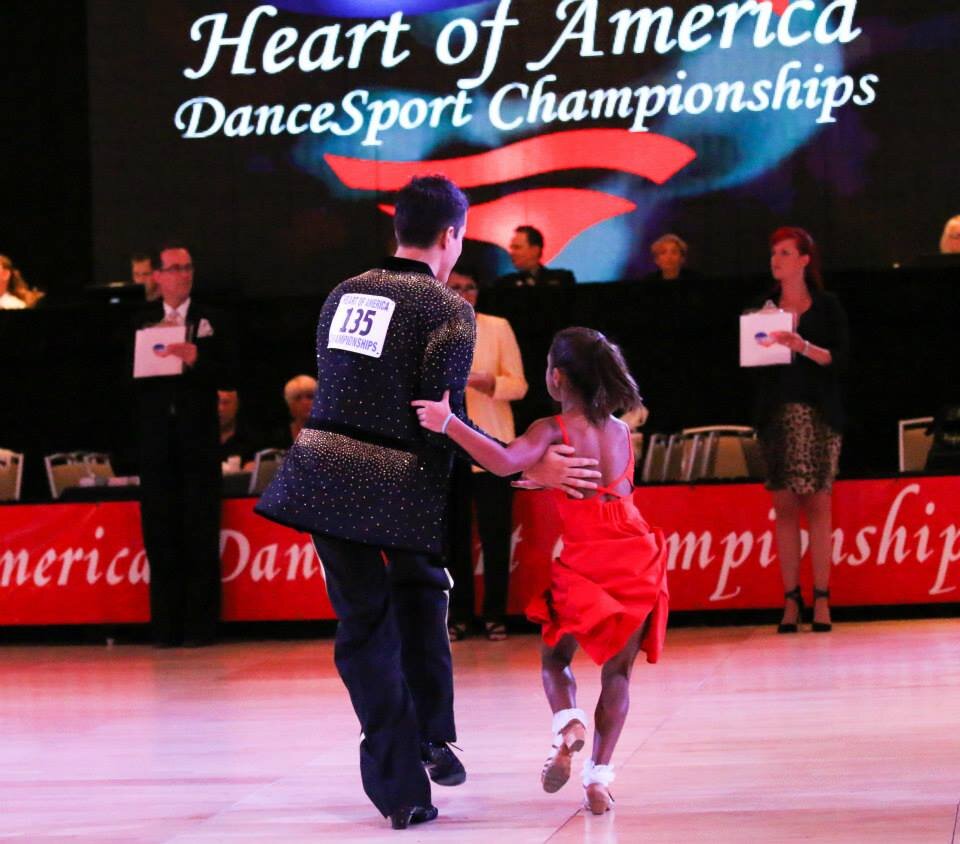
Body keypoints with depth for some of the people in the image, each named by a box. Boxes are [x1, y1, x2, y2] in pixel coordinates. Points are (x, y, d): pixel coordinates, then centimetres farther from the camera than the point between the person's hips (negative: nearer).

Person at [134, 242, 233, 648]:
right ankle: (166, 625, 7)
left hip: (199, 442, -2)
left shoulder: (212, 322, 6)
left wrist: (197, 360, -18)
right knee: (160, 534, 2)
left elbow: (227, 378, -2)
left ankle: (200, 624, 1)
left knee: (201, 535, -2)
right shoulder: (140, 323, 11)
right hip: (156, 440, 2)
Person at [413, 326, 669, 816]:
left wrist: (449, 424, -28)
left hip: (583, 565, -4)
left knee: (555, 656, 16)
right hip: (638, 564, 4)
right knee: (617, 671, 11)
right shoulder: (622, 431, 9)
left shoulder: (554, 431, -10)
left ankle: (567, 723, -14)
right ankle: (600, 773, 1)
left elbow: (505, 463, -27)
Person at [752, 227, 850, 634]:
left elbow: (840, 358, -3)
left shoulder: (826, 306, 5)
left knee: (818, 504, -6)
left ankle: (821, 600, -5)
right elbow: (750, 360, 15)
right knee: (784, 506, -3)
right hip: (776, 413, 2)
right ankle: (791, 601, -3)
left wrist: (803, 347, -17)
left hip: (818, 413, -2)